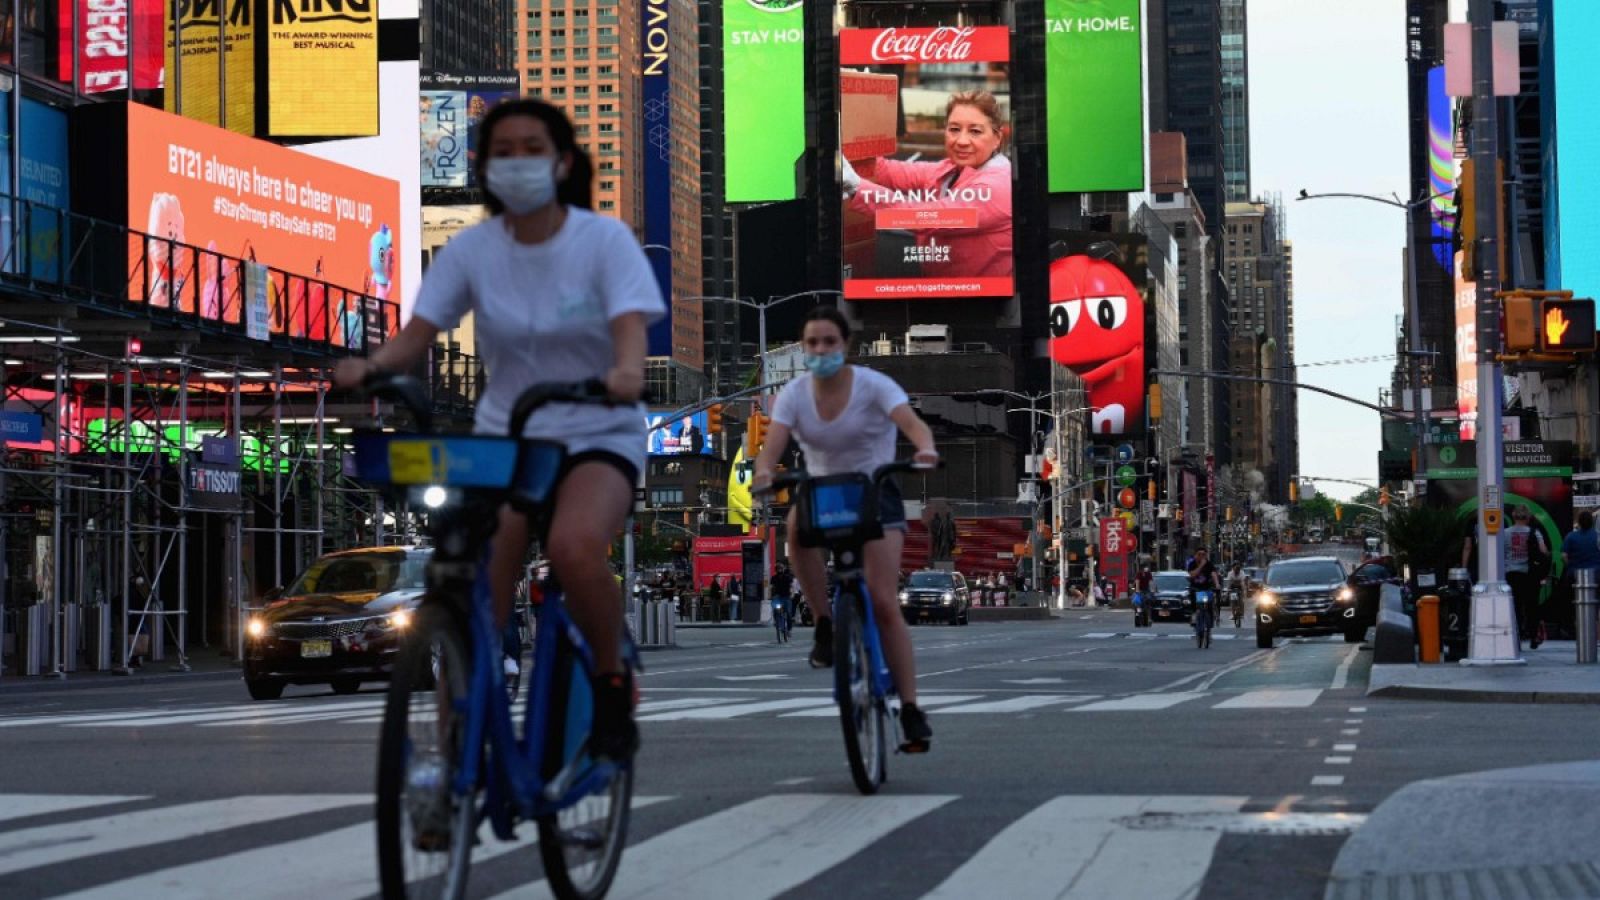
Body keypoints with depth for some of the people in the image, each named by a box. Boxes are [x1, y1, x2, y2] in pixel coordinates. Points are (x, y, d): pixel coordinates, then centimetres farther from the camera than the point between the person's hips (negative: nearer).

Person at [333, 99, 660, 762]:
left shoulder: (604, 239, -7)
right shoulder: (472, 249, 0)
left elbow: (630, 327, -21)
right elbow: (418, 333, -7)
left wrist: (627, 371, -45)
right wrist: (370, 365, -30)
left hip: (597, 438, -3)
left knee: (573, 546, -33)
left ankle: (612, 682, -8)